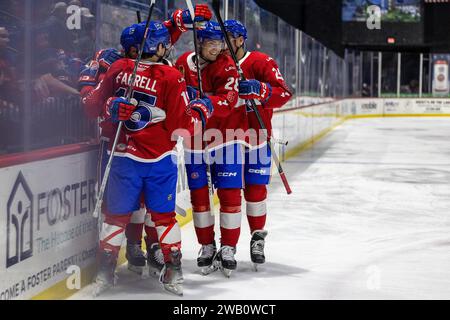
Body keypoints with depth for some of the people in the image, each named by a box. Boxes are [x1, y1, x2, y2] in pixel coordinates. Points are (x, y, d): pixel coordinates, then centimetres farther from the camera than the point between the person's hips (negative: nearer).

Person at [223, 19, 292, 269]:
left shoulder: (261, 63, -9)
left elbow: (284, 94, -18)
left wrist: (260, 90, -34)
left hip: (255, 136, -3)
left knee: (255, 188, 0)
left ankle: (258, 236, 18)